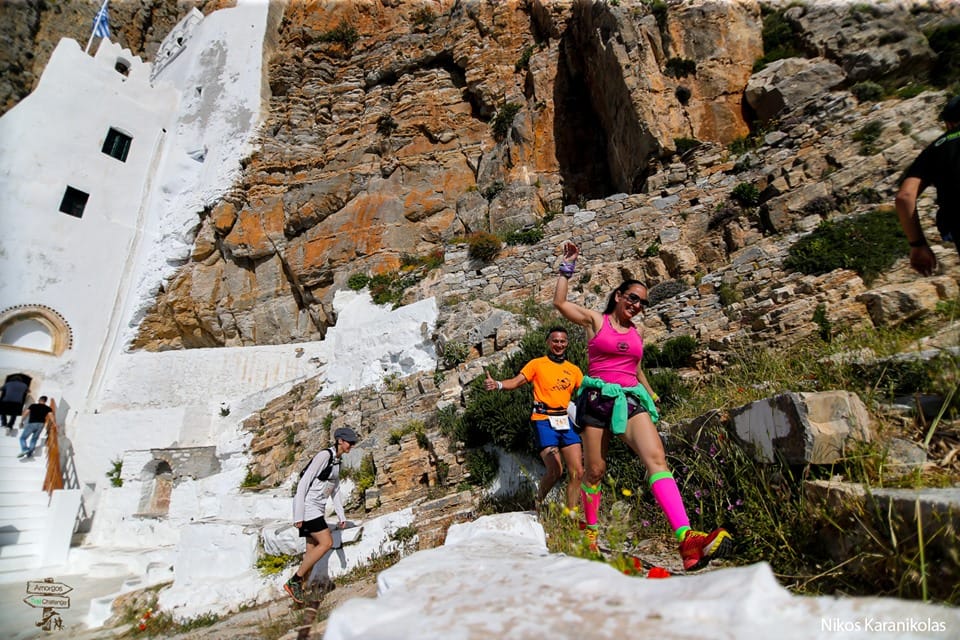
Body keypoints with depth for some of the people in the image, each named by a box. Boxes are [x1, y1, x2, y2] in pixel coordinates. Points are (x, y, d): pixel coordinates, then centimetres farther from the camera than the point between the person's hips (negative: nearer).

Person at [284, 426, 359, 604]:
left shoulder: (337, 460, 13)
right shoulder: (324, 455, -16)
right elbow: (303, 483, -19)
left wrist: (341, 515, 15)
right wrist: (298, 515, -21)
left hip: (318, 509, 9)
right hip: (307, 506, -9)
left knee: (312, 550, 8)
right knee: (327, 543, -15)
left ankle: (298, 589, 16)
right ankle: (293, 581, -5)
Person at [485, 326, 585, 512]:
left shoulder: (574, 370, 14)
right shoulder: (537, 364, 2)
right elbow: (516, 381, -8)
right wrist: (497, 384, -26)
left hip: (565, 421, 5)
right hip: (544, 420, -4)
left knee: (577, 471, 1)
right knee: (555, 471, -14)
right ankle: (539, 501, 16)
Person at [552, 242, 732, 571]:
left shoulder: (637, 334, 18)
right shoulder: (595, 320, 4)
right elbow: (560, 302, -3)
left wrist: (651, 394, 32)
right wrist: (568, 266, -1)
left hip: (631, 399, 4)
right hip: (598, 398, -3)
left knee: (656, 458, -19)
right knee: (595, 470, 5)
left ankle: (686, 538, -30)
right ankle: (590, 531, 28)